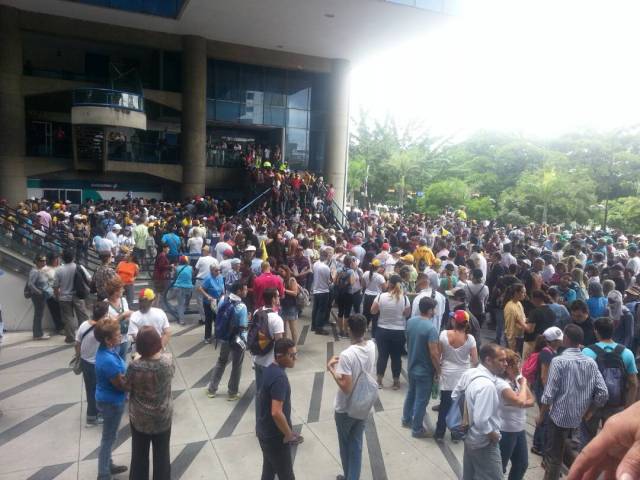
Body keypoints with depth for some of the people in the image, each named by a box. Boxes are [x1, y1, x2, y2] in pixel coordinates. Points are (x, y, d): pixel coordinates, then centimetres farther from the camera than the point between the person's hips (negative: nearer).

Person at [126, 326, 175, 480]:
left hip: (139, 417, -1)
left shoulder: (134, 366, -28)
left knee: (139, 453, 23)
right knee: (162, 452, 22)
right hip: (163, 416, 1)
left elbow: (127, 387, -9)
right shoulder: (168, 360, -23)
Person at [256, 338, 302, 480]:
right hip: (274, 435, -9)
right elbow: (276, 413, -33)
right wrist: (289, 434, -18)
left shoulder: (270, 369, 2)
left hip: (264, 430, 9)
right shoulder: (279, 377, -28)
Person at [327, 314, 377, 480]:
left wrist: (331, 369, -18)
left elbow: (346, 387, -28)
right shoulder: (372, 347, -9)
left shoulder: (346, 355, -30)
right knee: (356, 444, 19)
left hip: (345, 409, -5)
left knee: (345, 444, 20)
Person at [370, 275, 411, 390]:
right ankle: (396, 382, 24)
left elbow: (373, 311, -2)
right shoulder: (404, 298, -13)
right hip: (399, 332, 0)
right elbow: (407, 313, -2)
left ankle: (379, 381, 23)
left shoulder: (381, 296, -12)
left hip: (382, 330, 1)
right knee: (396, 357, 12)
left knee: (382, 355, 13)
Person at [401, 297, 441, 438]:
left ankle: (406, 419, 41)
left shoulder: (410, 321, -4)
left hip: (411, 366, 7)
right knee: (421, 400, 8)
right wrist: (438, 371, -12)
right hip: (424, 370, -7)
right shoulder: (430, 328, -27)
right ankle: (417, 429, 20)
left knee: (411, 393, 25)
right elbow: (434, 354, -25)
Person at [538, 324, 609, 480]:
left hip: (560, 417, -4)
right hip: (580, 419, 4)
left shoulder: (559, 361, -16)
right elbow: (603, 394, -4)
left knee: (554, 457, 10)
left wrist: (541, 415, -2)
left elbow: (549, 394, -16)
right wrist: (589, 411, 12)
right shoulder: (591, 363, -2)